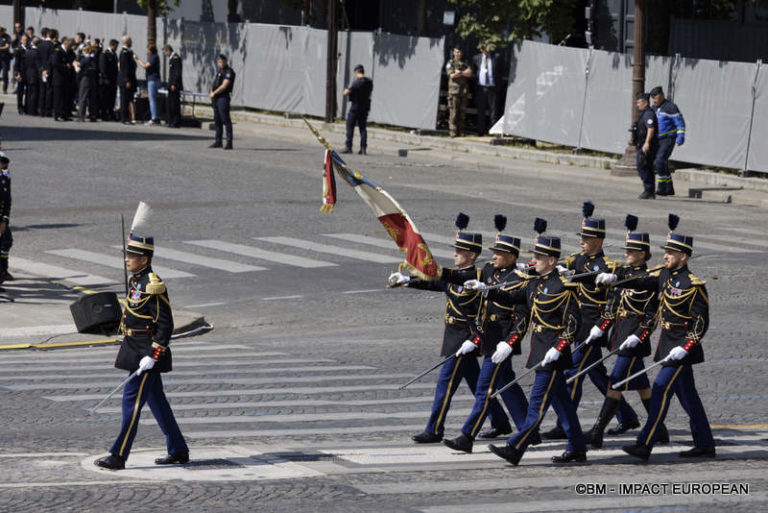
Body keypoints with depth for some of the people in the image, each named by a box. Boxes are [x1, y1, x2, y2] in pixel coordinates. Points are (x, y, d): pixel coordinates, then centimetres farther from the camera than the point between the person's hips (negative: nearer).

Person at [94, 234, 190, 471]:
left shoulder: (152, 287, -19)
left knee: (132, 401, -7)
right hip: (136, 351, 10)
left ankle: (119, 456, -4)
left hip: (146, 354, -10)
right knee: (157, 401, 14)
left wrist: (152, 356, -22)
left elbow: (165, 325, -20)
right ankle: (178, 451, 22)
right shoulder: (137, 281, 11)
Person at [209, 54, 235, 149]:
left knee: (225, 119, -11)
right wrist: (212, 92, 2)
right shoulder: (219, 71, 17)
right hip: (216, 98, 9)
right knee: (217, 120, 13)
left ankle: (229, 142, -12)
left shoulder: (229, 72, -11)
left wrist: (214, 93, -9)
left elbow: (224, 86, -17)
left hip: (223, 97, -9)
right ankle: (218, 141, 19)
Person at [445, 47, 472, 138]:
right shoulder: (450, 63, 5)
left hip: (464, 91, 4)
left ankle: (461, 131, 6)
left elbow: (470, 74, 1)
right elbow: (452, 75, -9)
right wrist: (464, 73, -4)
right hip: (454, 90, -4)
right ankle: (453, 131, -6)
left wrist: (459, 73, -10)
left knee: (462, 112, 2)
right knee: (453, 112, -8)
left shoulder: (465, 64, 16)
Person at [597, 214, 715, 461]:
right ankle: (705, 445, 19)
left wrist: (684, 348, -24)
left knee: (661, 390, -12)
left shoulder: (693, 285, -14)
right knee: (687, 395, 12)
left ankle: (645, 445, -13)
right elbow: (641, 281, 6)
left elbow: (701, 322, -16)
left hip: (682, 348, -9)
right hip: (668, 345, 9)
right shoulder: (665, 276, 10)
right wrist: (614, 279, -10)